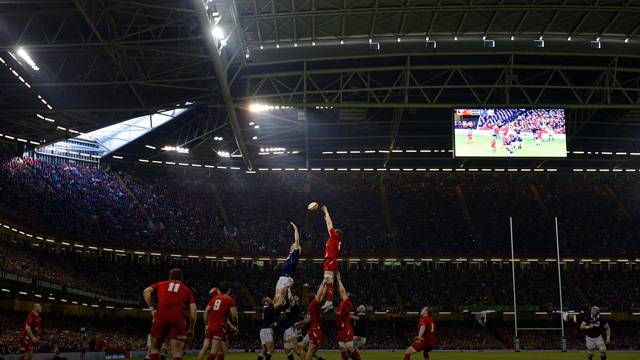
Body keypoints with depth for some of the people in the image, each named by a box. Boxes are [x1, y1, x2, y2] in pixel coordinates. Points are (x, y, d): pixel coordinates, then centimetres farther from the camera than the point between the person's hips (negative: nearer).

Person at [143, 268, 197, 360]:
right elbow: (193, 312, 15)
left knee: (155, 349, 14)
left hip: (161, 315, 0)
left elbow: (146, 291, 11)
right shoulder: (186, 289, 25)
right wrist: (191, 330, 20)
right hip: (178, 317, 0)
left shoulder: (161, 284, 28)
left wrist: (151, 308, 10)